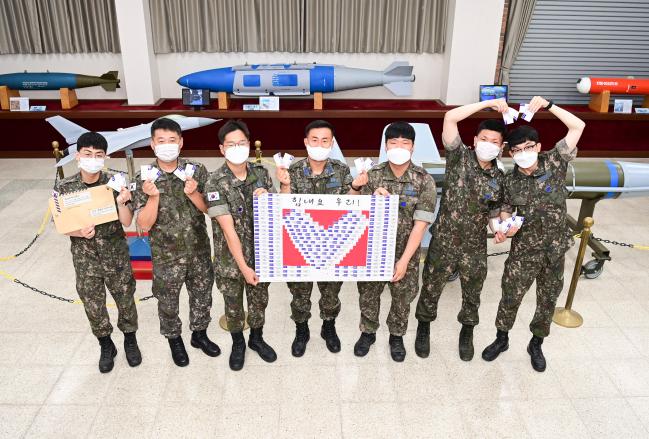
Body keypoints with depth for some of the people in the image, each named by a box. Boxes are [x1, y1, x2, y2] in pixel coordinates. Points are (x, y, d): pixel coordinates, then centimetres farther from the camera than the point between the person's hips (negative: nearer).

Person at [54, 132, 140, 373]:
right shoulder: (64, 187, -10)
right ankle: (106, 346, 37)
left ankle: (130, 340, 38)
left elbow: (127, 222, -10)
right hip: (85, 260, 1)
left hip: (117, 256, 0)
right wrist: (80, 232, -22)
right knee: (93, 307, 13)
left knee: (126, 301, 13)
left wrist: (121, 202, -29)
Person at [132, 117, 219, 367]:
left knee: (202, 296, 19)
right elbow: (144, 225, -14)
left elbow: (209, 209, -3)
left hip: (199, 251, 2)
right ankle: (174, 340, 42)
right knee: (168, 302, 17)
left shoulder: (196, 171, -8)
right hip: (166, 255, -1)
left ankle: (199, 334, 44)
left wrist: (193, 194, -22)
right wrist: (153, 196, -29)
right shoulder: (145, 179, -12)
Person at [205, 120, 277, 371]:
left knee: (259, 300, 19)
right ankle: (238, 344, 40)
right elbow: (228, 229, -20)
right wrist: (243, 267, -20)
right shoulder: (215, 183, -17)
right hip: (230, 258, -3)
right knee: (233, 306, 16)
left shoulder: (261, 173, -4)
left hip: (261, 253, 3)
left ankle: (257, 339, 44)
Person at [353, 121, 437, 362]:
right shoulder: (372, 175, -7)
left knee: (402, 299, 16)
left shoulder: (424, 181, -11)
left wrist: (404, 260, -18)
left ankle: (396, 336, 41)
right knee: (368, 295, 16)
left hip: (406, 253, -1)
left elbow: (420, 224, -14)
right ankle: (367, 332, 41)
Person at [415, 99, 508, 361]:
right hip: (443, 241, -3)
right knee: (431, 289, 13)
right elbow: (450, 118, -21)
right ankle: (424, 329, 39)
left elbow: (494, 212, 12)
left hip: (475, 247, 3)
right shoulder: (460, 156, -9)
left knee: (472, 295, 19)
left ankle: (467, 334, 45)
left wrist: (500, 228, -10)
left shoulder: (500, 178, 1)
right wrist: (488, 103, -22)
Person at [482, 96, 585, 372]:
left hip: (555, 249, 0)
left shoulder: (554, 162, -8)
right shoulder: (510, 180, -5)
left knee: (548, 299, 14)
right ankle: (501, 339, 32)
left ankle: (536, 344, 36)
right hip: (524, 250, 0)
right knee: (511, 297, 8)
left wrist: (547, 105, -21)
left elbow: (578, 126, -14)